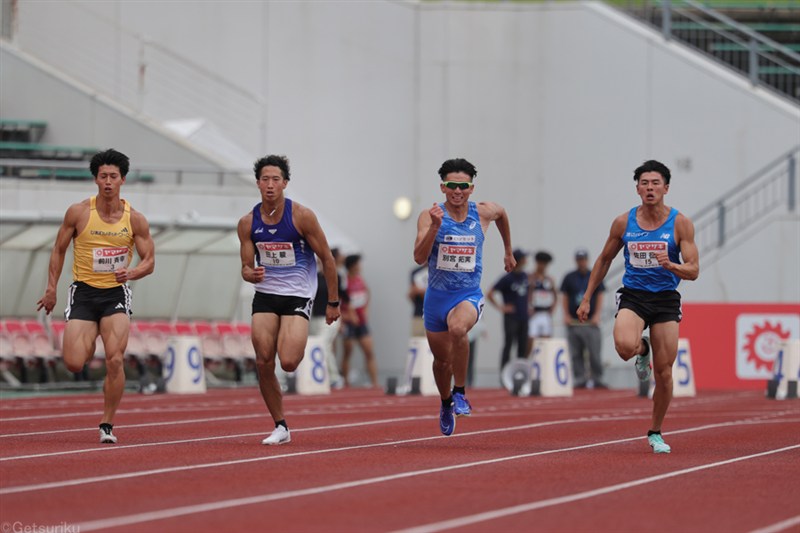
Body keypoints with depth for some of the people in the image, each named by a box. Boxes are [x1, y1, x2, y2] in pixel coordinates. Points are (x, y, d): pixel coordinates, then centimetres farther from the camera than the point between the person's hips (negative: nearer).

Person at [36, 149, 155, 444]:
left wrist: (131, 273, -18)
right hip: (83, 292, 0)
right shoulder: (78, 212, -4)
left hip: (116, 294, 0)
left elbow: (149, 261, 4)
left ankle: (107, 425, -2)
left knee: (115, 361, -16)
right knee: (74, 364, -10)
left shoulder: (135, 219, -3)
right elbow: (59, 249, 7)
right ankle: (89, 343, 30)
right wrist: (51, 288, 3)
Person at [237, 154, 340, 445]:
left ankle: (295, 343, 20)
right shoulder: (248, 223, 0)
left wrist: (333, 302, -1)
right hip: (265, 294, 3)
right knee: (264, 364, -6)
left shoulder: (302, 216, -11)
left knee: (288, 363, -19)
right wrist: (250, 274, -21)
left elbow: (327, 258, -3)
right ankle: (280, 427, 7)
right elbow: (246, 267, 5)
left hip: (298, 295, -3)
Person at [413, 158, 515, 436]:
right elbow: (419, 258, -19)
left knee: (458, 328, -36)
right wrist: (435, 227, -30)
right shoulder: (429, 216, -9)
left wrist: (508, 252, 31)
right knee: (442, 360, 13)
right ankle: (446, 403, 45)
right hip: (436, 296, 1)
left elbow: (502, 214, 23)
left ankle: (460, 393, -20)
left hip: (469, 295, -1)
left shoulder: (484, 212, -3)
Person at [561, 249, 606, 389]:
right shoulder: (569, 278, 10)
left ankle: (598, 379, -1)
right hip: (573, 322, 1)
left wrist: (597, 315, -4)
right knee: (575, 355, -1)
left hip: (591, 321, -1)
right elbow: (565, 297, 11)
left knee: (595, 353, -6)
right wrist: (566, 315, 0)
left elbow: (600, 297, 7)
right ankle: (580, 379, 3)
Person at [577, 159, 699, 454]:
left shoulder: (680, 223, -5)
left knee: (663, 373, 0)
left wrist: (670, 265, -28)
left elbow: (693, 270, -7)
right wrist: (587, 299, 13)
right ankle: (642, 350, 9)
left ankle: (655, 432, 22)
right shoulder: (623, 222, 0)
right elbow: (604, 259, 14)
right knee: (625, 347, -31)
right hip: (632, 295, 0)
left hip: (666, 299, 0)